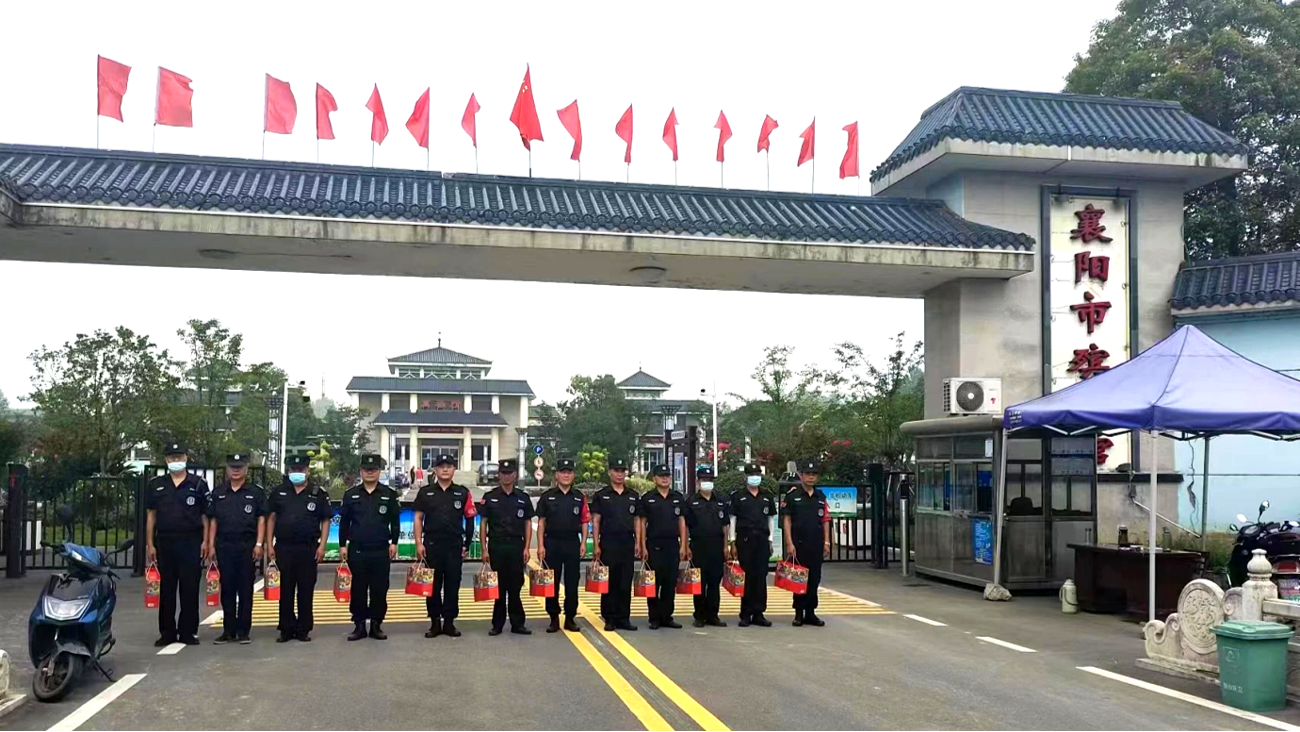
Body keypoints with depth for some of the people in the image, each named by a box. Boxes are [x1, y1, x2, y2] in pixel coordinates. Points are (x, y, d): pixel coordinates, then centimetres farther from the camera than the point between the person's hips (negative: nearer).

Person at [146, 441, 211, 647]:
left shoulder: (199, 484, 5)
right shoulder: (156, 485, 10)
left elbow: (205, 515, 5)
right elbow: (150, 515, 11)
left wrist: (205, 541, -3)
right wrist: (149, 543, 4)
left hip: (191, 541, -2)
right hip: (164, 542, 2)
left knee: (190, 589, 0)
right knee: (166, 590, 6)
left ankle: (188, 632, 7)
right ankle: (167, 632, 13)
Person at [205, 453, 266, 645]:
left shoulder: (256, 492, 4)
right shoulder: (218, 492, 11)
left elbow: (261, 520, 1)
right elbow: (213, 521, 12)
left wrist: (258, 544, -7)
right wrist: (210, 545, 4)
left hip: (247, 546, -2)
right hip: (224, 546, 2)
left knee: (245, 589, 1)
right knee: (227, 589, 5)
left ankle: (243, 631, 7)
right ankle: (229, 630, 12)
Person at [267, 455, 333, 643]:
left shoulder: (318, 493, 3)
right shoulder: (278, 492, 8)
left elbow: (326, 520, 4)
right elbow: (271, 518, 9)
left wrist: (322, 545, -5)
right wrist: (270, 545, 2)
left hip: (309, 548, -1)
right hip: (284, 548, 1)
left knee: (306, 590, 4)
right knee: (286, 590, 6)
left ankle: (304, 629, 11)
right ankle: (286, 629, 13)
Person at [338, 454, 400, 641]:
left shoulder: (389, 494, 4)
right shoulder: (351, 495, 6)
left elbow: (395, 521, 6)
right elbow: (344, 522, 7)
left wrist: (393, 542, -2)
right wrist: (342, 545, 2)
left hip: (381, 550, 0)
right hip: (357, 550, 0)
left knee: (379, 589, 2)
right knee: (358, 589, 4)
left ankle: (376, 625, 11)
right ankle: (359, 625, 11)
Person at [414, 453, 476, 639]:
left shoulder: (463, 493, 3)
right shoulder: (425, 492, 3)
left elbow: (470, 519, 5)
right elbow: (418, 518, 4)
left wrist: (467, 545, 2)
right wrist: (419, 543, -3)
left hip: (454, 546, 0)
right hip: (432, 545, 0)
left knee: (452, 585, 5)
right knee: (433, 585, 5)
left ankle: (449, 622, 13)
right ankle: (435, 622, 14)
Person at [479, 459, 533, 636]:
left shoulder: (523, 498, 7)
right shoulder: (490, 497, 3)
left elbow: (528, 523, 8)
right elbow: (483, 524, 3)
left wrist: (527, 548, -1)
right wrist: (484, 549, -3)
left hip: (517, 546, 1)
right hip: (496, 546, -1)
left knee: (515, 586, 2)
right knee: (498, 586, 3)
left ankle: (517, 623, 9)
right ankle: (497, 624, 11)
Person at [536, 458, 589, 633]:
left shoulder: (580, 497, 6)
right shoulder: (547, 497, 2)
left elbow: (584, 522, 8)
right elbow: (541, 522, 2)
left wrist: (583, 543, -2)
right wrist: (540, 546, -5)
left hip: (573, 543, 1)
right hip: (552, 543, -1)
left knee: (572, 583, 4)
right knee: (552, 583, 3)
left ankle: (570, 618, 13)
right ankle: (554, 618, 12)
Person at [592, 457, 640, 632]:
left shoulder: (633, 496, 12)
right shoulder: (601, 495, 3)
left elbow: (637, 521, 13)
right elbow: (595, 521, 0)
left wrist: (638, 543, 5)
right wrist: (596, 545, -6)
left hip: (627, 544, 3)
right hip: (608, 544, -3)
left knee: (625, 583, 4)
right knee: (609, 583, 0)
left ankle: (624, 618, 10)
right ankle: (610, 619, 6)